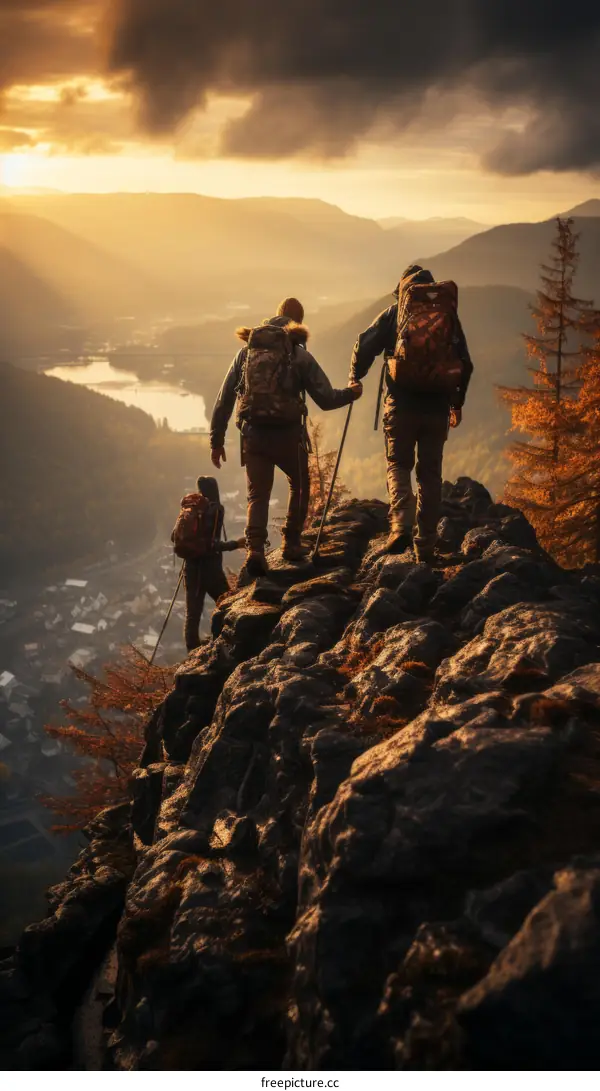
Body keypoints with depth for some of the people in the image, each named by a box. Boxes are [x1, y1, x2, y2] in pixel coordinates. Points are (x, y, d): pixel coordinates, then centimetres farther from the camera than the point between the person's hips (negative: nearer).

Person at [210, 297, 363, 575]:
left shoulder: (246, 351, 8)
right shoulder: (299, 355, -2)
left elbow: (224, 399, 7)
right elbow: (326, 399, -4)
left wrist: (216, 440, 13)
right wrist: (351, 393, 16)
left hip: (253, 435, 2)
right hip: (288, 434, -2)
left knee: (257, 495, 10)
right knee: (299, 485, 24)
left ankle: (254, 548, -11)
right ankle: (291, 543, 24)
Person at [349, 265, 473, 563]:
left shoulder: (393, 314, 3)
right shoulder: (448, 316, 9)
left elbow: (364, 346, -4)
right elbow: (465, 364, 11)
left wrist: (355, 380, 12)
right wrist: (457, 403, 22)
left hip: (401, 404, -2)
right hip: (437, 407, 2)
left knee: (399, 465, 10)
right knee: (430, 473, 9)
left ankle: (400, 525, -14)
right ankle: (426, 544, 10)